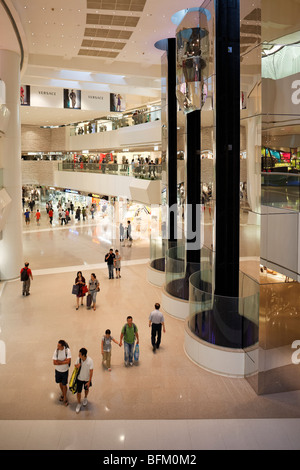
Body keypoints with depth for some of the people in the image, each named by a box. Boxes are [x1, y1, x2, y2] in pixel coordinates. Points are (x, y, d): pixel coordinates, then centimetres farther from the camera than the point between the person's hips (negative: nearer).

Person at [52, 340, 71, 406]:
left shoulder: (67, 350, -22)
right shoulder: (56, 351, -19)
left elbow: (68, 361, -25)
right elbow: (54, 362, -20)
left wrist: (59, 361, -21)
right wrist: (64, 361, -22)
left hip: (65, 370, -2)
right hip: (58, 370, 2)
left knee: (64, 384, 7)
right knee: (60, 383, 19)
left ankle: (65, 398, 26)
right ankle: (62, 394, 45)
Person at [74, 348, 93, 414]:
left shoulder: (90, 360, -28)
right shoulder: (78, 359, -19)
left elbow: (91, 371, -20)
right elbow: (76, 365, 1)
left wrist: (89, 381, -18)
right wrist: (77, 366, -25)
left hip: (87, 379, -1)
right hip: (79, 378, 1)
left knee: (86, 389, 24)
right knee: (79, 391, 8)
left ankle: (85, 398, 54)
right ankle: (79, 404, 30)